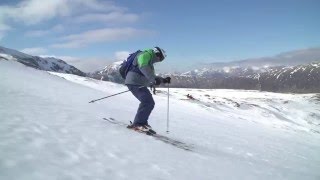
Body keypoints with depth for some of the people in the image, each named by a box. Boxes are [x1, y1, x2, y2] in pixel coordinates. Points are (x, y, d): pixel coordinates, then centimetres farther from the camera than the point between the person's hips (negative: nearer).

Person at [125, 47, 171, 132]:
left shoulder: (150, 62, 27)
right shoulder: (145, 55, -5)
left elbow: (152, 76, 32)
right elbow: (143, 67, -24)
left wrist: (163, 80, 21)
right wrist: (153, 79, -31)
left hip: (140, 84, 10)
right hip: (134, 83, -10)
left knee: (150, 103, 10)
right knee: (147, 102, -18)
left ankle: (142, 122, 18)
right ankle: (137, 124, -14)